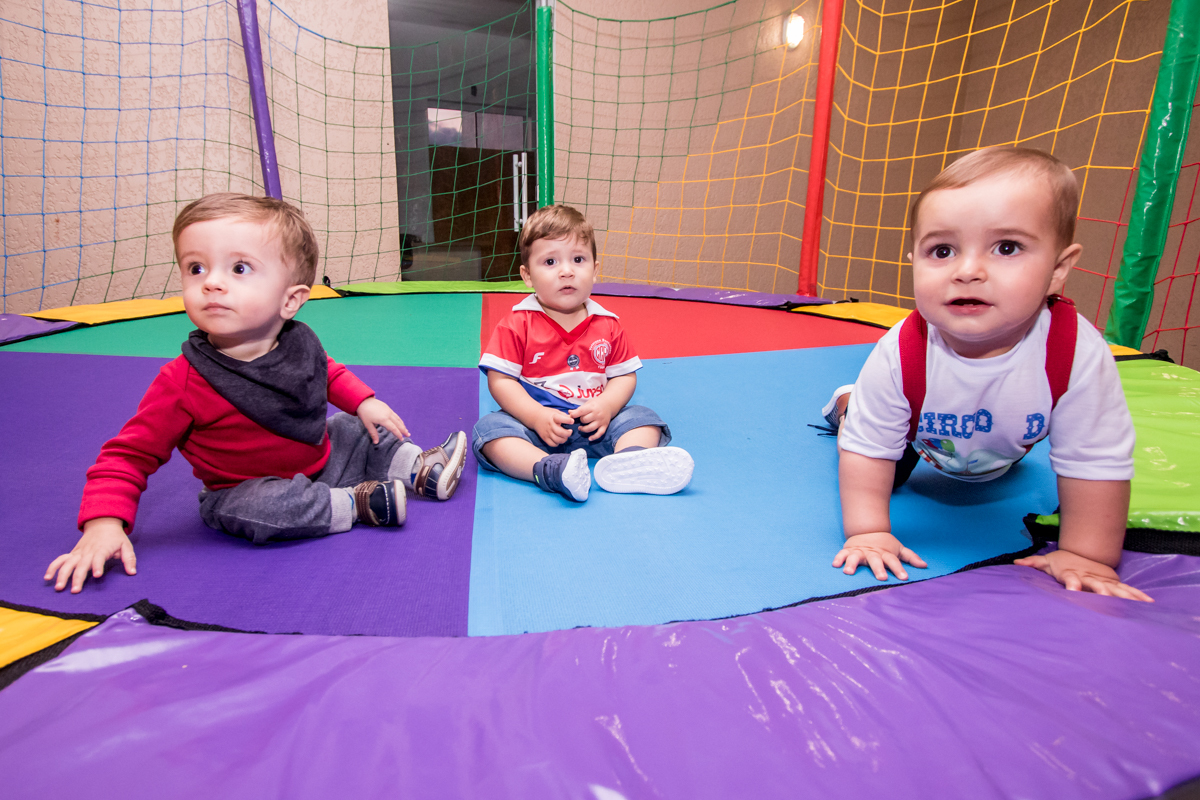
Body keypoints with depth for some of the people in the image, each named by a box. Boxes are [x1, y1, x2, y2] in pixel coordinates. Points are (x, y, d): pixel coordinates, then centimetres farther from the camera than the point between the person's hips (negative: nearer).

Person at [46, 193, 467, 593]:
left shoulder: (301, 344, -12)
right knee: (242, 511, -33)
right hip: (248, 490, -5)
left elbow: (327, 374, 14)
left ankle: (419, 468, 22)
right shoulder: (183, 382, -27)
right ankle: (355, 502, -20)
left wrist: (364, 402, 3)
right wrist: (104, 525, -31)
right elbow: (128, 455, -20)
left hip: (319, 459, 5)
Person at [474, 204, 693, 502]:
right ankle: (548, 469, -52)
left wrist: (606, 406, -13)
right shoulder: (516, 325, -3)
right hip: (534, 421, -2)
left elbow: (624, 376, 8)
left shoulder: (607, 325, 6)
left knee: (643, 418, -15)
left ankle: (627, 459, -46)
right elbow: (501, 380, -7)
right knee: (489, 428, -28)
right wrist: (537, 416, -19)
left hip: (593, 424, 3)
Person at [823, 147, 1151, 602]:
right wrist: (868, 531, -34)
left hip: (999, 456, 3)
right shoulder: (899, 356, -42)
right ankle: (848, 403, 29)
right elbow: (869, 450, -31)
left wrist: (1086, 557, -26)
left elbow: (1097, 462, -30)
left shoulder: (1080, 355, -42)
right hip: (919, 440, -2)